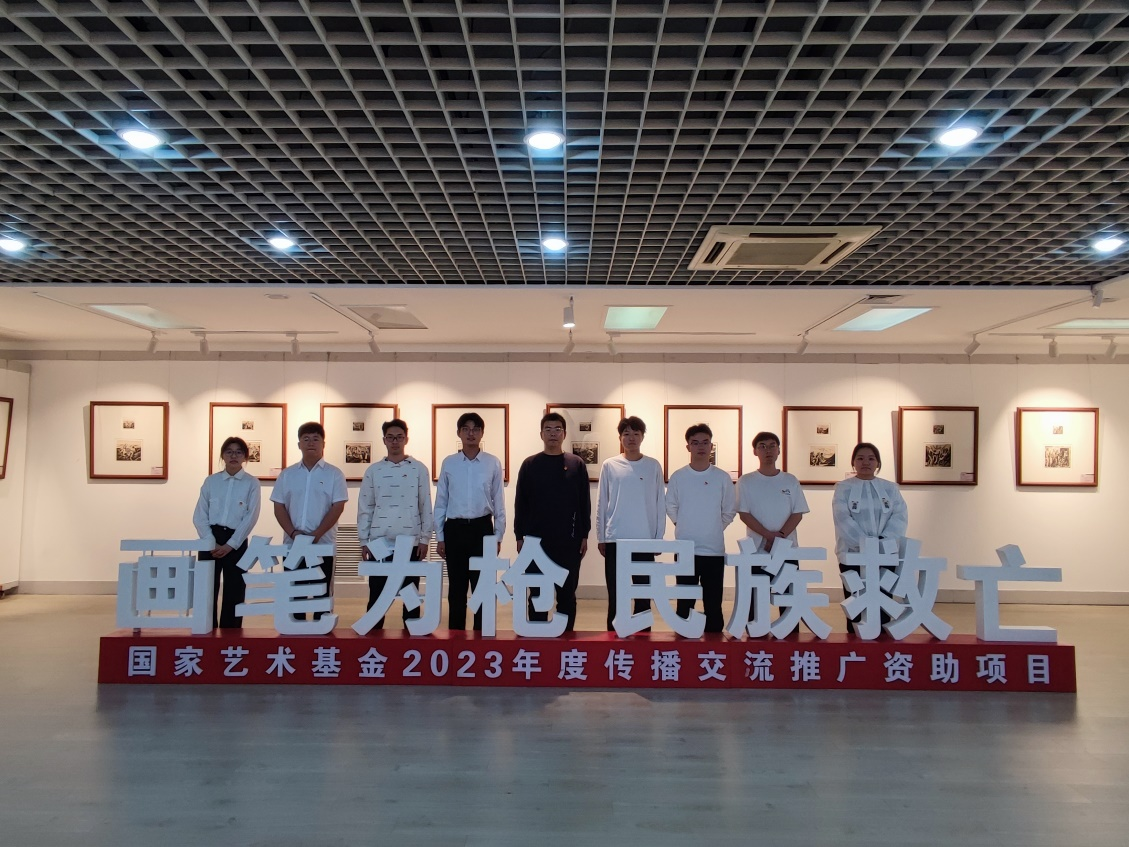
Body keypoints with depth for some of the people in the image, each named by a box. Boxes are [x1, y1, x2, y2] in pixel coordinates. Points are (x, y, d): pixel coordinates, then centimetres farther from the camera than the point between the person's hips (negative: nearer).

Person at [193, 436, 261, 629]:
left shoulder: (251, 483, 1)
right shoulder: (210, 481, 7)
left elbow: (251, 517, -6)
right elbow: (199, 516, 3)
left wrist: (230, 545, -12)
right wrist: (212, 543, -9)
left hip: (236, 542, -1)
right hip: (211, 540, 2)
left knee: (234, 593, 3)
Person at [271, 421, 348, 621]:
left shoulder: (334, 474, 0)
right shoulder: (287, 474, 9)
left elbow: (337, 507, -7)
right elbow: (279, 507, 6)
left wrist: (316, 534, -16)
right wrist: (292, 532, -10)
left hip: (323, 544, -2)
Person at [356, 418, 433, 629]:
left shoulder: (419, 469, 3)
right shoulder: (373, 470, 6)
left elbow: (426, 506, 4)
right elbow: (364, 508, 7)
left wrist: (424, 539, 0)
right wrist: (363, 541, 3)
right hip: (379, 542, 1)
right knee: (377, 594, 7)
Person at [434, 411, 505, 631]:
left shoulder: (493, 463, 0)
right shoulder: (449, 463, 3)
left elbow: (498, 502, 4)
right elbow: (441, 502, 6)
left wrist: (498, 536, 2)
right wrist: (439, 537, 4)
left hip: (482, 528, -1)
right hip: (455, 529, 1)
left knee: (482, 586, 5)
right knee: (456, 587, 9)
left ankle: (482, 632, 16)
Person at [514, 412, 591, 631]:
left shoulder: (576, 464, 2)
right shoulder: (530, 464, 2)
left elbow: (584, 502, 4)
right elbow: (520, 503, 4)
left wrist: (584, 535, 1)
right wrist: (520, 536, 0)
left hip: (569, 540, 0)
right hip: (536, 540, 0)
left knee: (567, 593, 8)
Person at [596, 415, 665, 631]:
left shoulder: (653, 466, 3)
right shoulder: (610, 466, 2)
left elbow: (660, 504, 4)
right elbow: (601, 504, 4)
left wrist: (659, 537, 1)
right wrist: (600, 538, 2)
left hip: (644, 540, 0)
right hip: (615, 539, 0)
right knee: (615, 594, 6)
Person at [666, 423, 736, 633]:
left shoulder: (722, 477, 0)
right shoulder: (678, 477, -1)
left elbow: (730, 510, 7)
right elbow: (670, 508, 9)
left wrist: (714, 529, 5)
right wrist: (685, 528, 7)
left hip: (714, 549, 0)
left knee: (713, 602, 7)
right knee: (684, 602, 7)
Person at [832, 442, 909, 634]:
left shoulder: (890, 488, 12)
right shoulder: (843, 488, 4)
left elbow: (900, 517, 0)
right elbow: (843, 519, -8)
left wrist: (883, 542, -15)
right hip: (853, 555, -2)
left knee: (883, 607, 2)